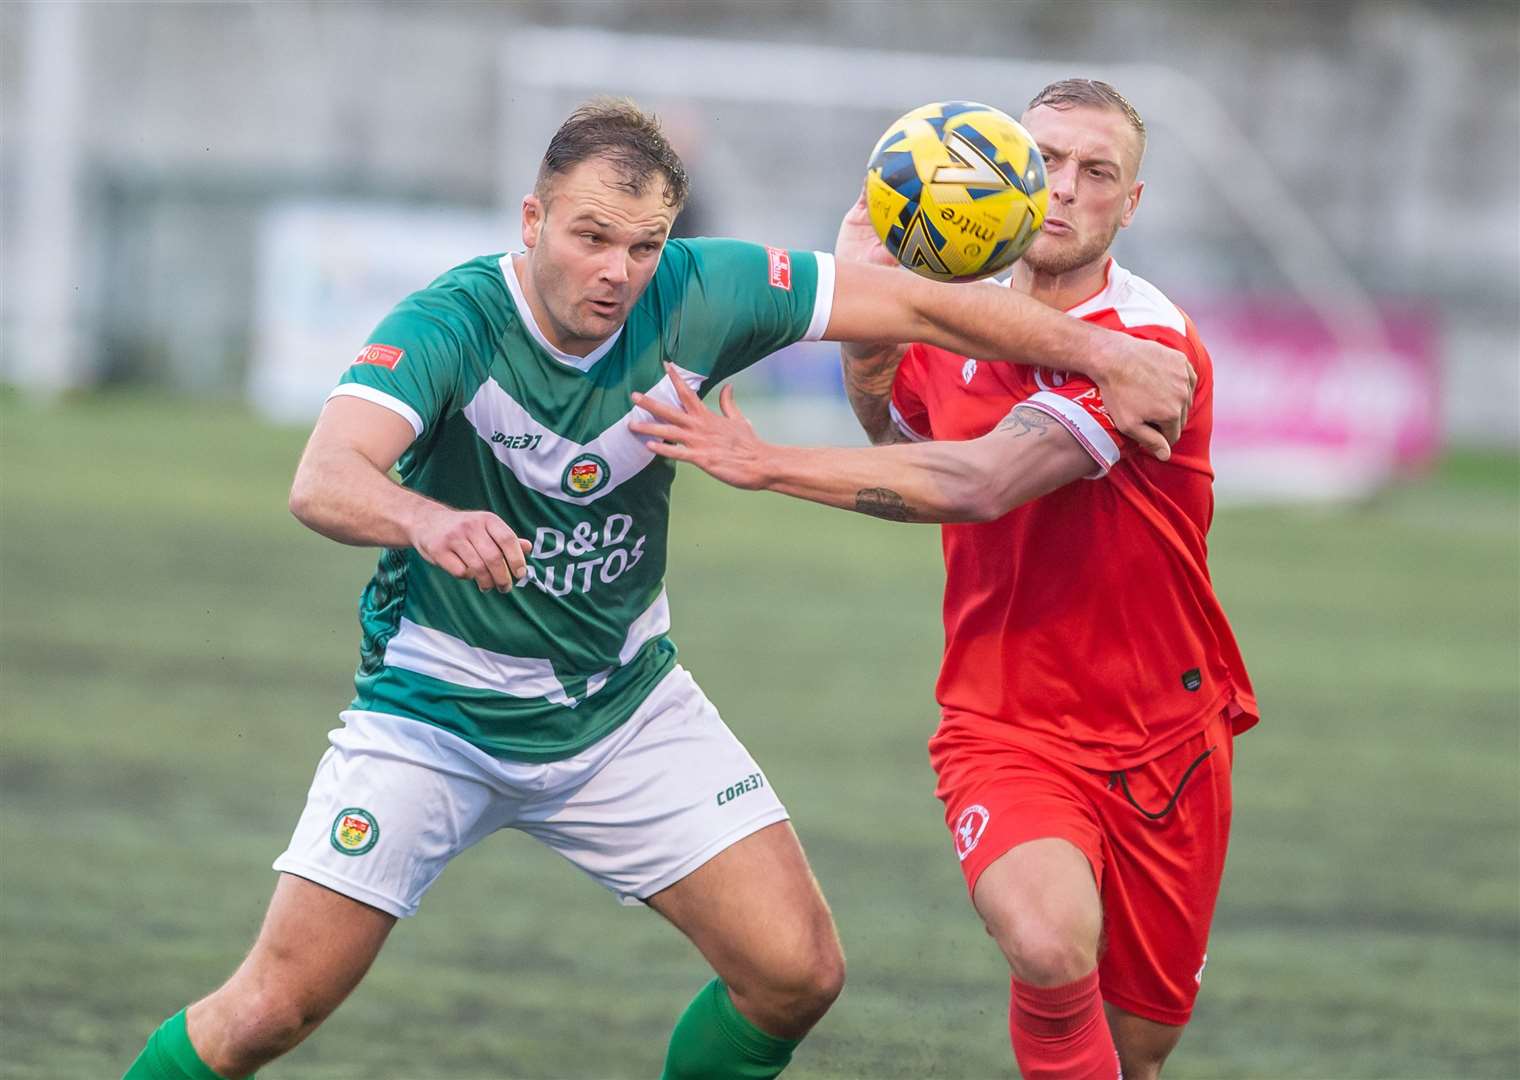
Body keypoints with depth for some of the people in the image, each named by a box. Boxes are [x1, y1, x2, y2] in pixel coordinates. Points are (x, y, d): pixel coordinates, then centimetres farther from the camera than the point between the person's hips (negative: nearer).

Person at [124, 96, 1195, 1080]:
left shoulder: (695, 298, -15)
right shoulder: (449, 326, -26)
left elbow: (920, 305, -5)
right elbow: (323, 480, -42)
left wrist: (1102, 353, -8)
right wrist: (427, 523, -63)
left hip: (625, 705, 4)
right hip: (435, 712, -4)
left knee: (798, 973, -5)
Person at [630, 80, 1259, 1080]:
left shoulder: (1151, 342, -17)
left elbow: (980, 483, -28)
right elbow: (893, 436, 26)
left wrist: (769, 463, -25)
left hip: (1164, 737, -1)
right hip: (1005, 728, 2)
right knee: (1050, 944, -30)